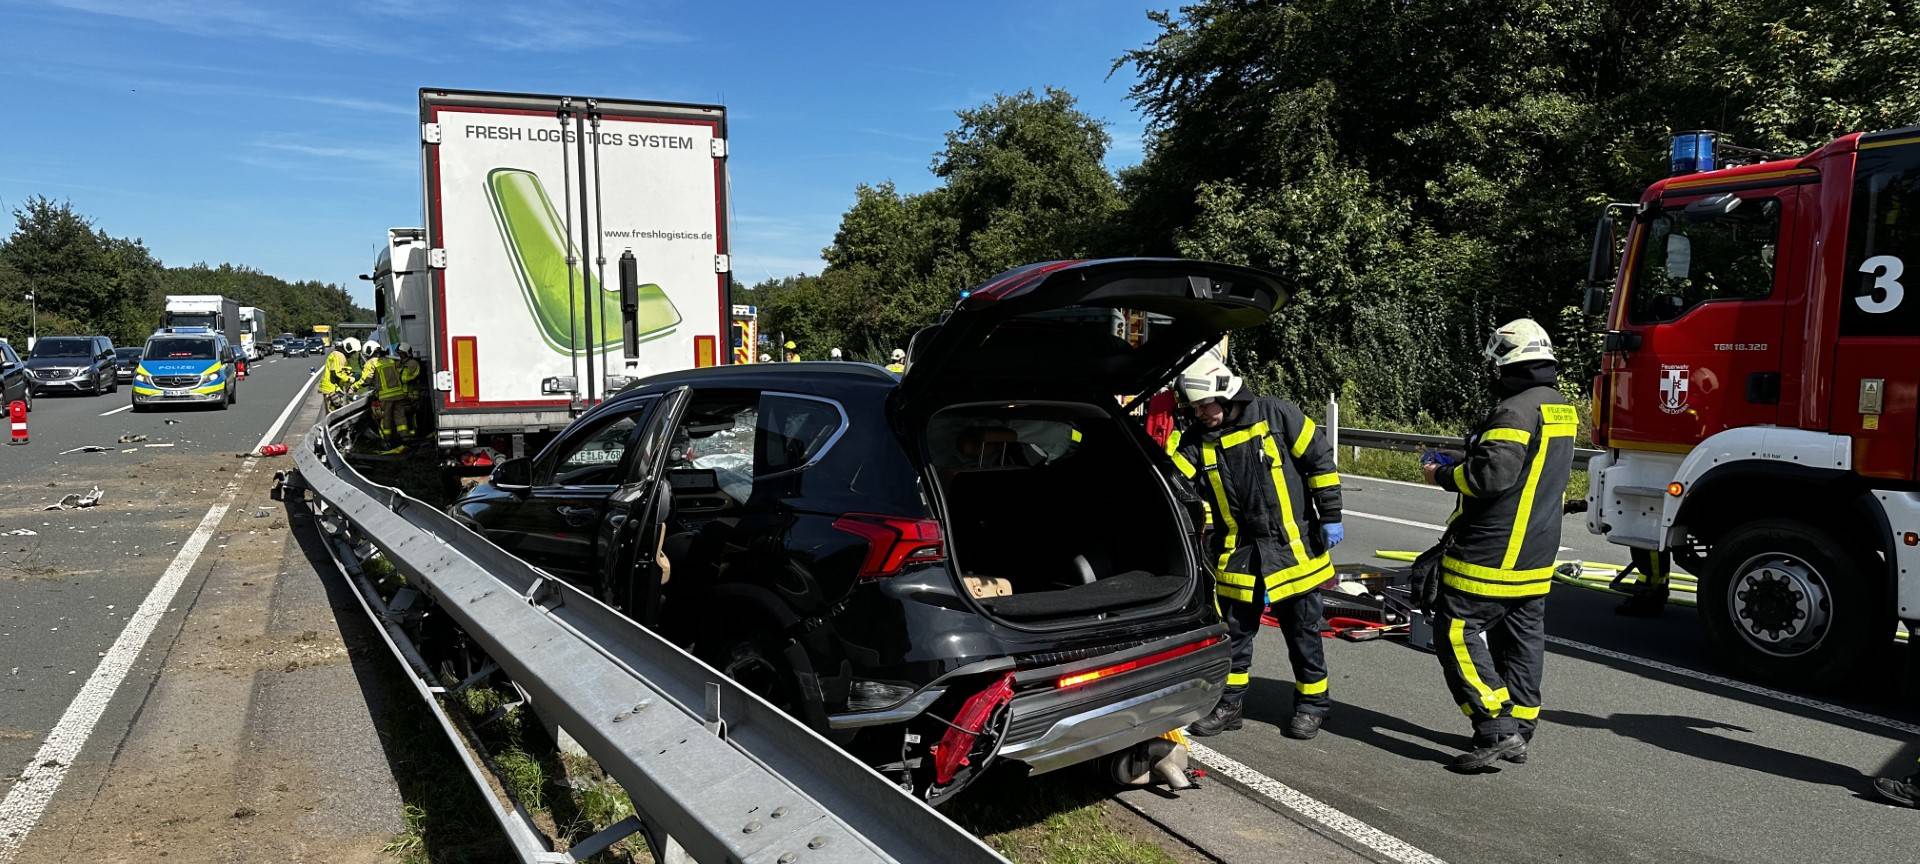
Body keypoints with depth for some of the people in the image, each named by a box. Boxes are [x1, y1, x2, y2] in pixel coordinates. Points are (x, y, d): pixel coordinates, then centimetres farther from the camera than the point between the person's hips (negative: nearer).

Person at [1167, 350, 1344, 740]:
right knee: (1234, 631, 11)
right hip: (1238, 550, 3)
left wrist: (1330, 518, -5)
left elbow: (1319, 461, -6)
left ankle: (1312, 703, 26)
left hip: (1293, 544, -3)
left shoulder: (1274, 414, -11)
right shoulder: (1196, 440, -2)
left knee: (1303, 631, 10)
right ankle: (1229, 704, 25)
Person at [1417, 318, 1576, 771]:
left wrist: (1443, 475, -10)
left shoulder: (1516, 411, -19)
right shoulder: (1562, 410, 13)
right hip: (1538, 551, 10)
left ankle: (1496, 728, -7)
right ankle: (1520, 729, 23)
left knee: (1457, 632, -4)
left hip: (1493, 551, -10)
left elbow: (1492, 474, -27)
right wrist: (1460, 460, 16)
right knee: (1523, 637, 15)